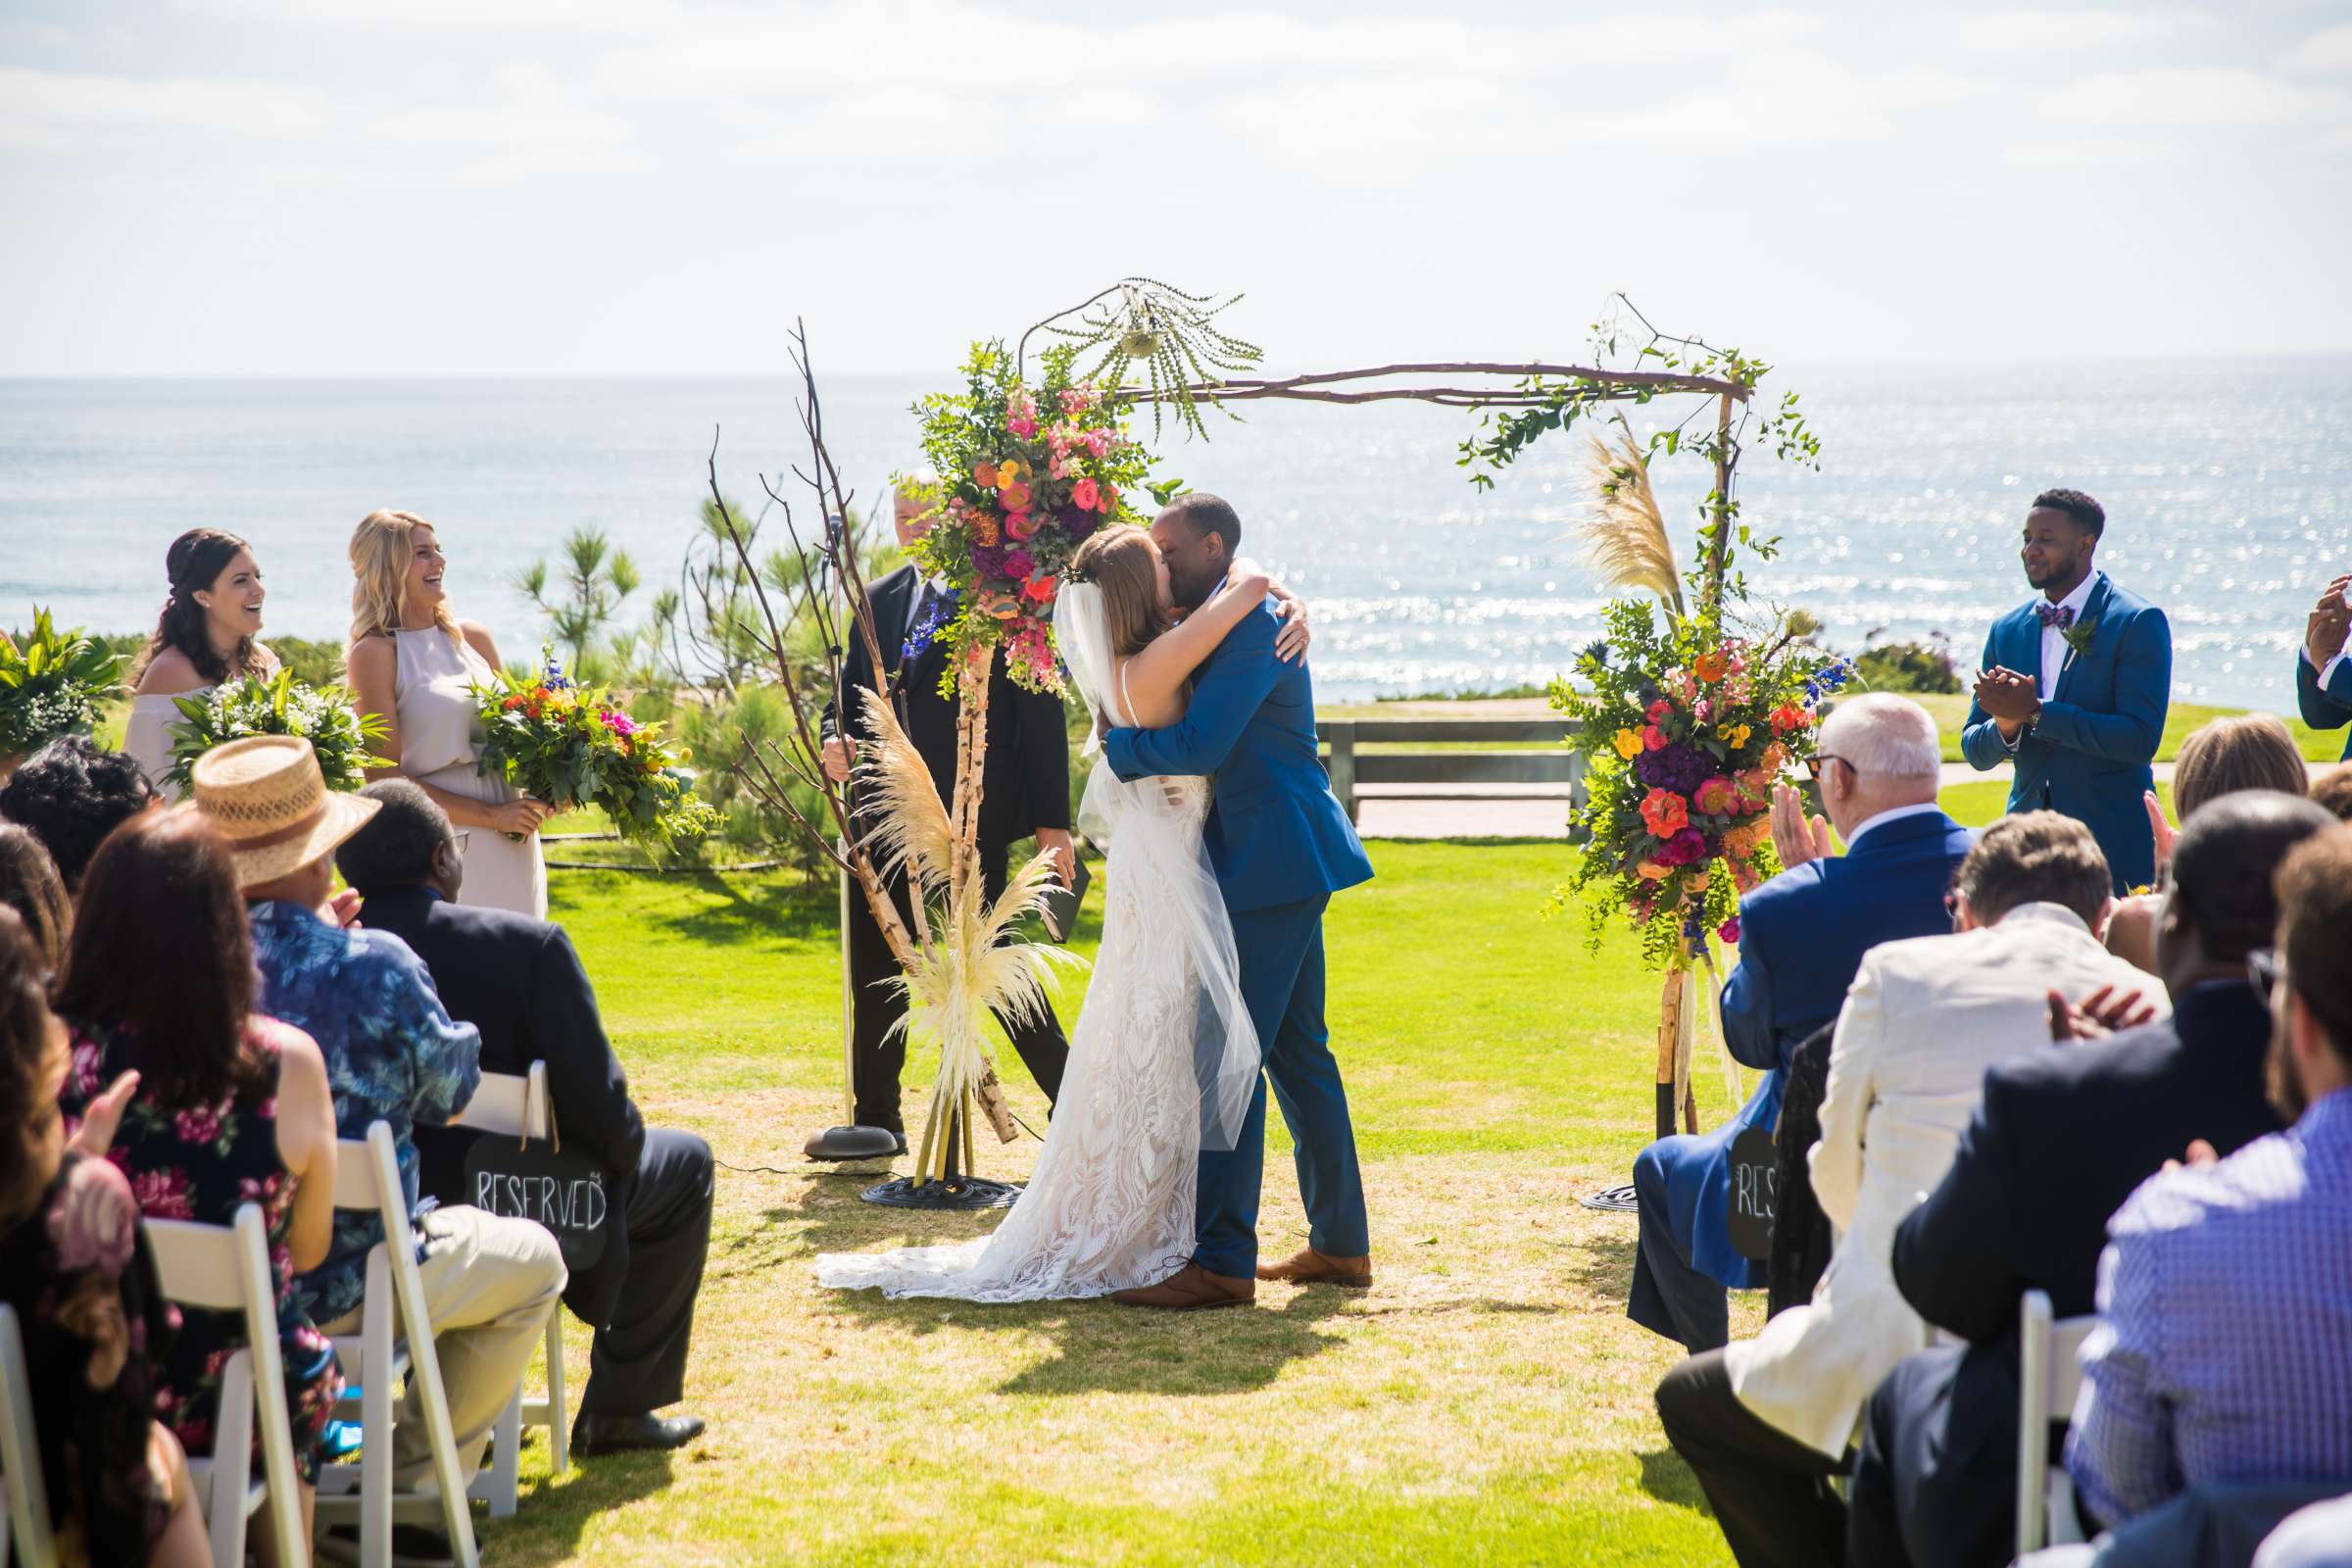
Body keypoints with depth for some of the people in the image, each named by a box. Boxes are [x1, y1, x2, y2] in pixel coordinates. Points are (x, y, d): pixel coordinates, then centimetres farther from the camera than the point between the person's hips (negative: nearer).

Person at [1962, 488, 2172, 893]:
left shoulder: (2138, 623, -5)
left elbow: (2141, 738, -16)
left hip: (2113, 846, -4)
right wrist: (2005, 724, -12)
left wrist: (2034, 712, -18)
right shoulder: (2006, 631, 12)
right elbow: (1975, 752, 12)